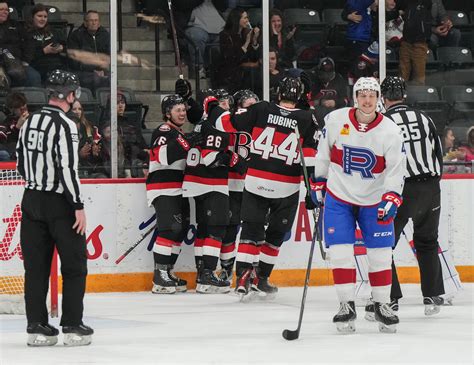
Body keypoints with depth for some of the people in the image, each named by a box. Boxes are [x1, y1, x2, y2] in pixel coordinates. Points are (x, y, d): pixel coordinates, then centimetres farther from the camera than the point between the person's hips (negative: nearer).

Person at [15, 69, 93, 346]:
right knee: (74, 265, 3)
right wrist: (79, 206, -17)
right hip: (59, 202, -7)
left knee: (36, 264, 8)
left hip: (32, 200, 7)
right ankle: (73, 326, 2)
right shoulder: (65, 125, -15)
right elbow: (68, 168, -20)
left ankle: (37, 326, 7)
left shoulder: (29, 123, 8)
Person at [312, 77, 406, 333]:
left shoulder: (391, 131, -12)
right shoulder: (335, 120, -10)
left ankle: (382, 305, 14)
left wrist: (391, 199, -23)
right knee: (340, 252, -7)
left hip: (374, 200, 0)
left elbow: (396, 169, -11)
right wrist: (318, 182, 9)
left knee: (381, 253, 0)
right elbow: (322, 153, 6)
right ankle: (347, 306, 0)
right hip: (338, 196, 0)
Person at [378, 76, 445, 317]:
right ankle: (433, 297, 17)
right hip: (431, 188, 5)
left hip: (402, 188, -5)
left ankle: (390, 299, -3)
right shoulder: (424, 118, 10)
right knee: (427, 242, 19)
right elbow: (438, 152, 14)